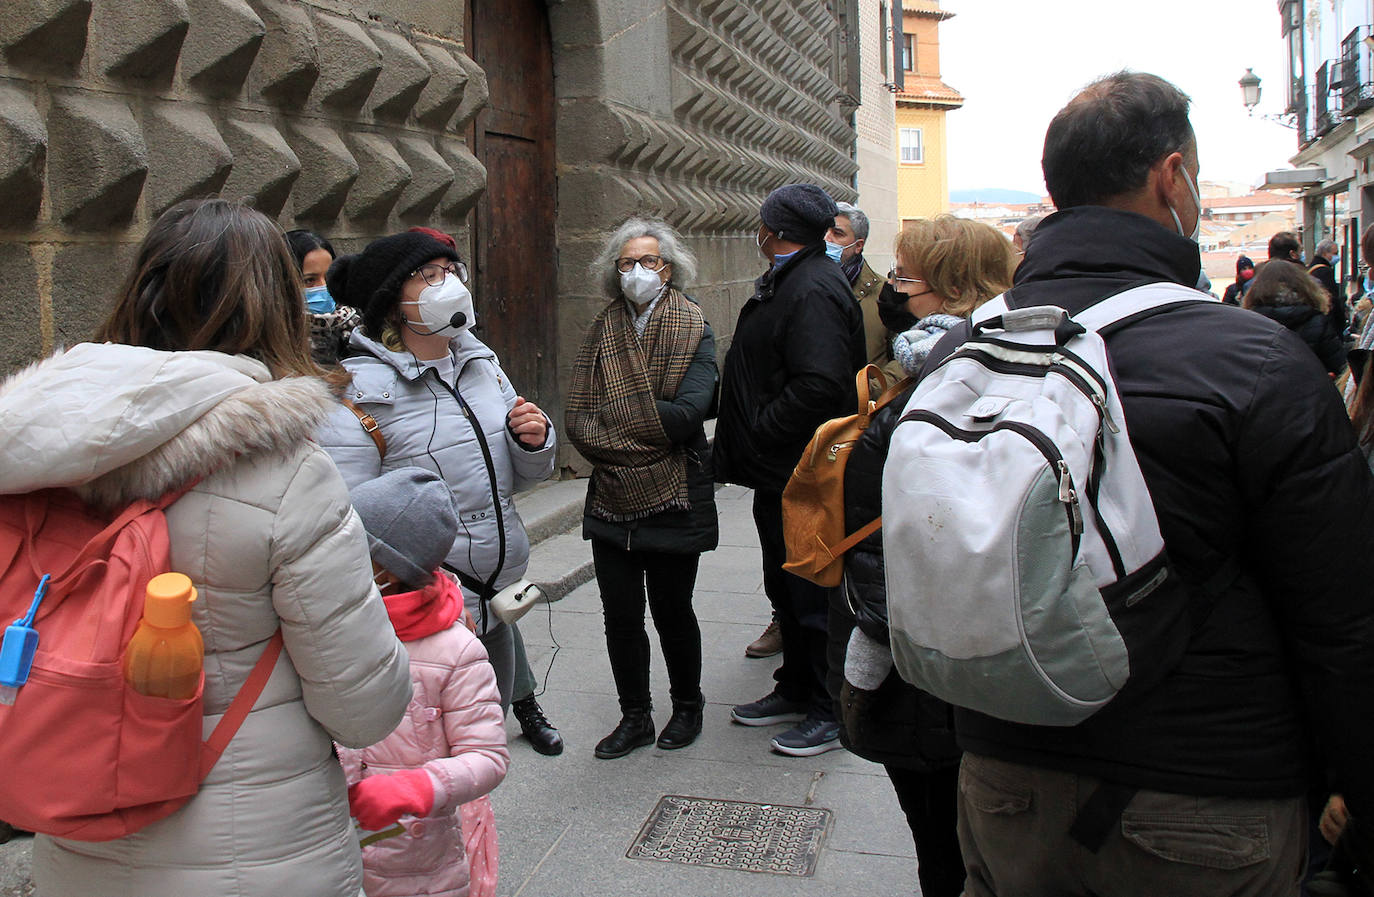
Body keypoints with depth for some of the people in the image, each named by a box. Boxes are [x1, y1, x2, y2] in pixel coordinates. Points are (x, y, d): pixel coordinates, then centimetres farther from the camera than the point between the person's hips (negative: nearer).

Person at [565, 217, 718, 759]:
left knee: (671, 611, 9)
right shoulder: (602, 332, 7)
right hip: (612, 498, 3)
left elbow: (689, 412, -18)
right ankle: (635, 718, 27)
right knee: (620, 615, 8)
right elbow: (578, 419, -2)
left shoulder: (694, 332, -4)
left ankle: (687, 706, 33)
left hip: (674, 498, -3)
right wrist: (646, 427, -15)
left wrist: (614, 423, -11)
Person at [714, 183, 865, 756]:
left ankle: (832, 711, 17)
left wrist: (758, 431, -20)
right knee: (787, 589, 20)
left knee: (815, 597, 2)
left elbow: (818, 385, -30)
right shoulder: (785, 283, 14)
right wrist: (746, 442, 11)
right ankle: (796, 690, 35)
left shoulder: (813, 289, -19)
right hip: (778, 473, 11)